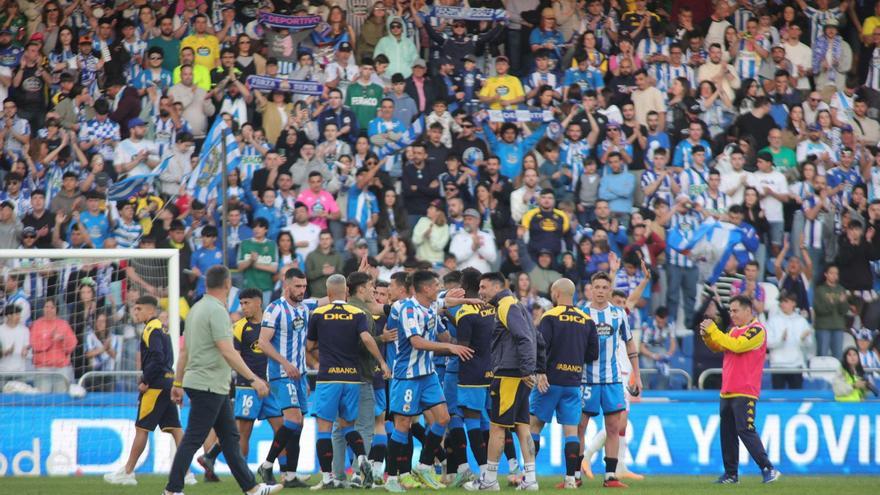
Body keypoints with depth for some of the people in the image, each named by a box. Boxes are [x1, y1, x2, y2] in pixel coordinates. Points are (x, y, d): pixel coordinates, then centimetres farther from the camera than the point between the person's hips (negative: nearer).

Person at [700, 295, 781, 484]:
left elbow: (736, 345, -20)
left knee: (745, 430, -15)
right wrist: (707, 335, -1)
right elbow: (718, 347, 18)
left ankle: (768, 469, -13)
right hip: (727, 391, 9)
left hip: (745, 392, -9)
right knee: (727, 432, 8)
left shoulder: (757, 330, -8)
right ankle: (731, 474, 13)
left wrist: (713, 330, -17)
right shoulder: (734, 329, 18)